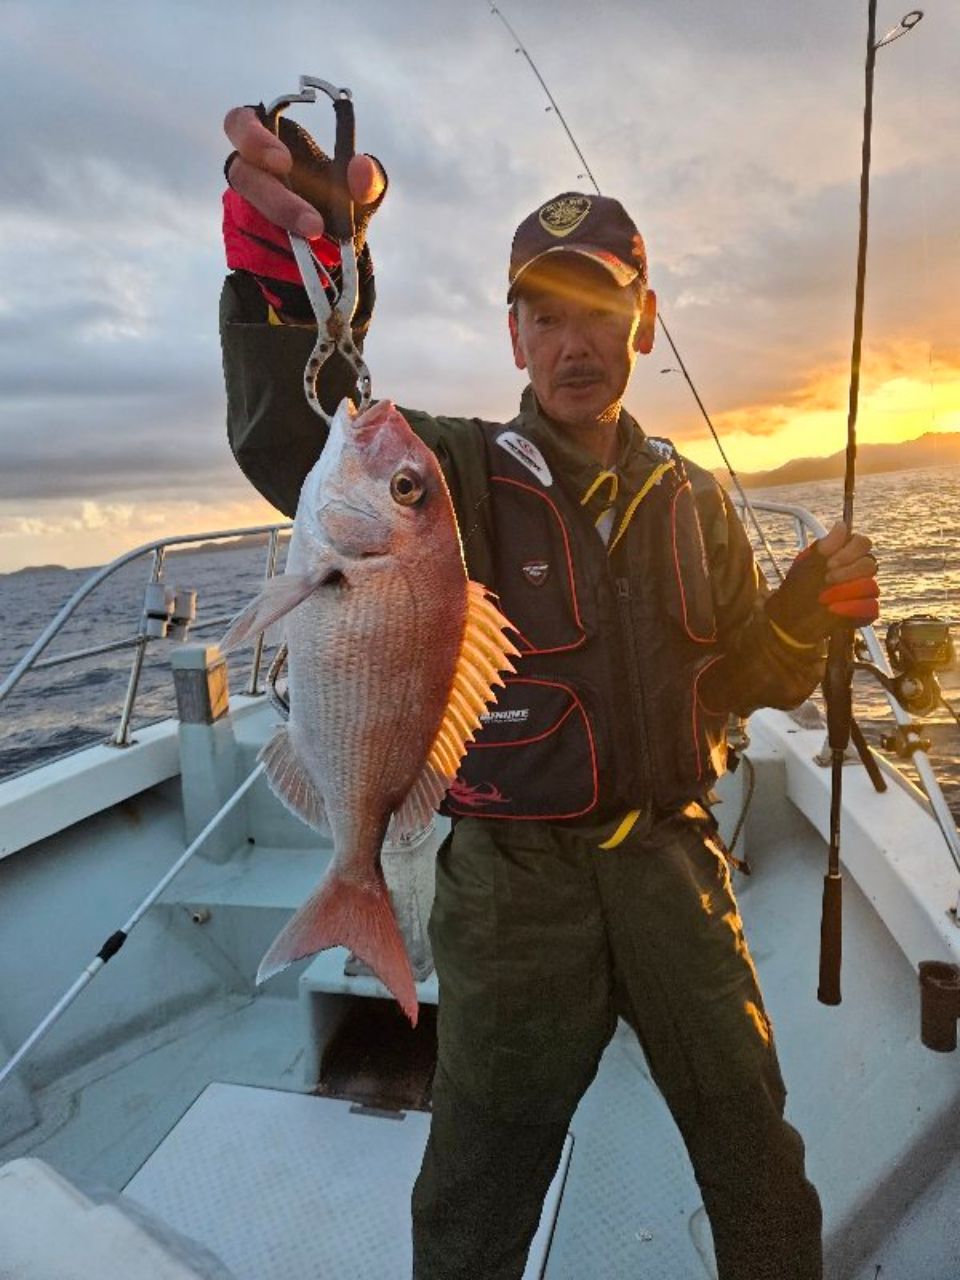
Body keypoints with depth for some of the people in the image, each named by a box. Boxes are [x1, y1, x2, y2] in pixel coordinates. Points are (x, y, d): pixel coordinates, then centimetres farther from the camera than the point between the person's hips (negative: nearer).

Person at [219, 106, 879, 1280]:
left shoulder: (693, 499, 6)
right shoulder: (456, 473, -8)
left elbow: (747, 680, 10)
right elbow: (291, 443, -27)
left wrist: (811, 606, -8)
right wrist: (292, 249, -41)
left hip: (674, 863, 4)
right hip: (515, 882, -3)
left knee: (762, 1172, 21)